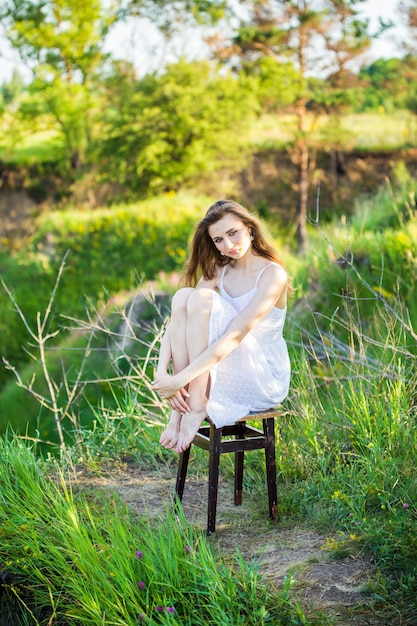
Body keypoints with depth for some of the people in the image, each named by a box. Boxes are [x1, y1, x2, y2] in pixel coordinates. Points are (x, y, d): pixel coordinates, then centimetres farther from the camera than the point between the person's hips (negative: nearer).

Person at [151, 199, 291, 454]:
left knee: (203, 298, -25)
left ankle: (197, 405, -24)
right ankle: (181, 407, -21)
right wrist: (162, 373, -22)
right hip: (224, 373, 6)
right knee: (183, 296, -18)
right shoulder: (218, 271, 5)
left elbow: (235, 336, -26)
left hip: (264, 378, -6)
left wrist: (180, 379, -32)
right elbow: (177, 319, -6)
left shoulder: (272, 274, -15)